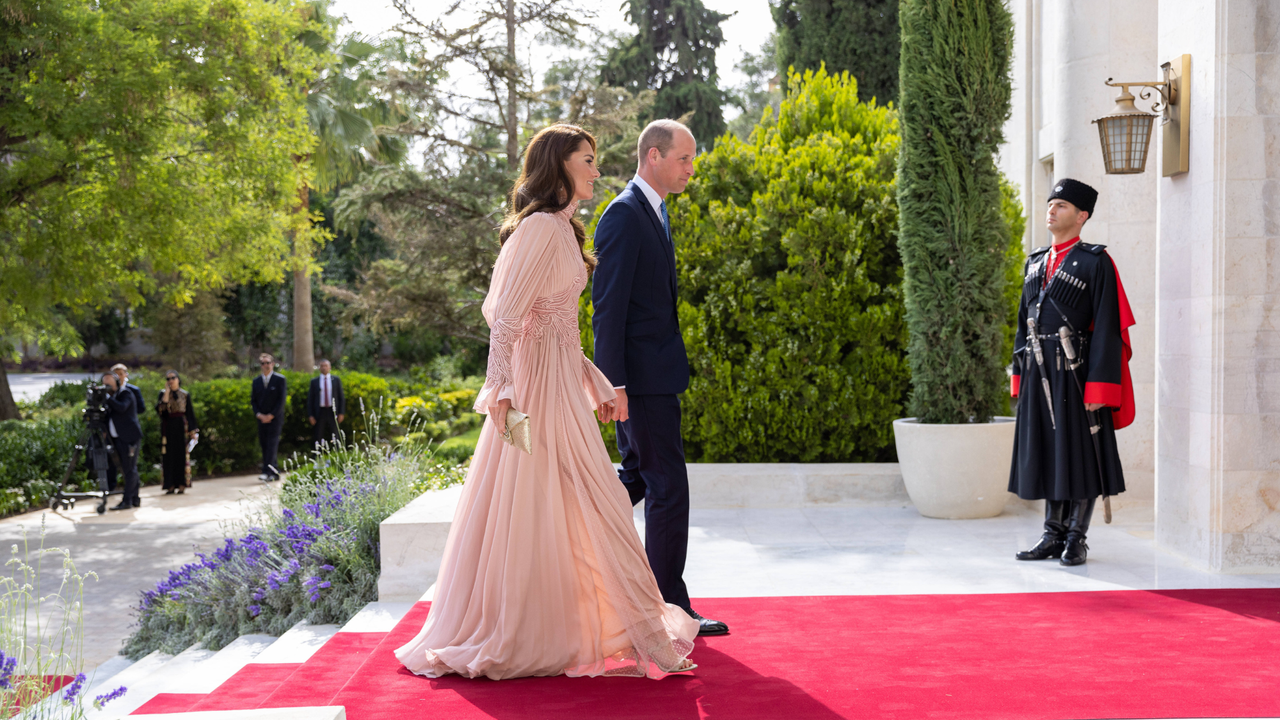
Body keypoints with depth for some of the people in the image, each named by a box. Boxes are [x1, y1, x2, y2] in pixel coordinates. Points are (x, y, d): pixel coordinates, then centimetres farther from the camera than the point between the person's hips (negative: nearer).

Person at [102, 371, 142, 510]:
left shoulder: (126, 393, -5)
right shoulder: (111, 397, 18)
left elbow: (122, 407, -24)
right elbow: (108, 414, 14)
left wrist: (108, 397, -20)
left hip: (130, 437, -8)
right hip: (118, 438, 8)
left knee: (130, 469, -9)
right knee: (126, 469, 9)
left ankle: (127, 500, -12)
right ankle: (135, 499, 13)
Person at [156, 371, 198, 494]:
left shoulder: (185, 395, 5)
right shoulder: (163, 394, 6)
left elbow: (190, 413, 4)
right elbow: (159, 410, -10)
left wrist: (193, 430, -2)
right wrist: (167, 392, -12)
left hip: (181, 427, -1)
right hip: (168, 427, 1)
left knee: (182, 454, -4)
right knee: (169, 455, -1)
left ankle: (182, 484, -1)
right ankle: (170, 485, 1)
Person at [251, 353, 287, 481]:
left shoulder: (280, 379, -2)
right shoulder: (256, 381, 11)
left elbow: (282, 400, -7)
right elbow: (253, 400, 12)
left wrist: (271, 415, -12)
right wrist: (258, 414, -5)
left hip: (275, 418, -5)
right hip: (261, 419, 5)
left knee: (272, 445, -13)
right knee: (264, 446, 4)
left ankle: (267, 472, -20)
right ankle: (274, 473, 11)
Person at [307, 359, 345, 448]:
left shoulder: (336, 380, 7)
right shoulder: (314, 381, 6)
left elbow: (341, 397, 7)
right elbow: (310, 399, 5)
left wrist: (341, 413, -2)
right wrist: (310, 415, -3)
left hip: (333, 412, 0)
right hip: (320, 412, 0)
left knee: (335, 437, 1)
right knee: (319, 439, 1)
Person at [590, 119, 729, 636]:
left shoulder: (653, 212, 16)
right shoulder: (624, 215, -14)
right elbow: (608, 307, -19)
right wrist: (614, 384, -23)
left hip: (652, 375, 10)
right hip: (642, 378, -10)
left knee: (638, 477, 18)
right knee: (668, 487, -4)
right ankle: (670, 606, 4)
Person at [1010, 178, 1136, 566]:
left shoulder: (1096, 263, -5)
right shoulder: (1035, 263, 14)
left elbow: (1107, 329, -10)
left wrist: (1098, 386, -17)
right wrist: (1019, 376, 12)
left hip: (1075, 374, -6)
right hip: (1039, 374, 6)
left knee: (1082, 456, 1)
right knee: (1047, 453, 10)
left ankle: (1077, 539, 9)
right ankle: (1053, 535, 18)